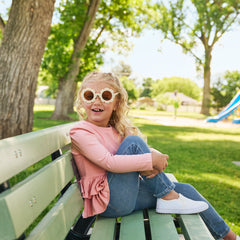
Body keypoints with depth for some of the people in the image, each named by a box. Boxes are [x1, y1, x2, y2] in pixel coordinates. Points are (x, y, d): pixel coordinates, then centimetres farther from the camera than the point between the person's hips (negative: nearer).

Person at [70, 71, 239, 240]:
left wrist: (153, 165, -17)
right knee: (134, 141, -23)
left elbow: (147, 151, 6)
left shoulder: (116, 129, 13)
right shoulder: (80, 132, -11)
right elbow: (109, 162, -25)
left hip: (130, 194, 8)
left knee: (184, 189, 5)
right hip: (110, 201, -7)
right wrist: (151, 160, -24)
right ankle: (168, 198, -13)